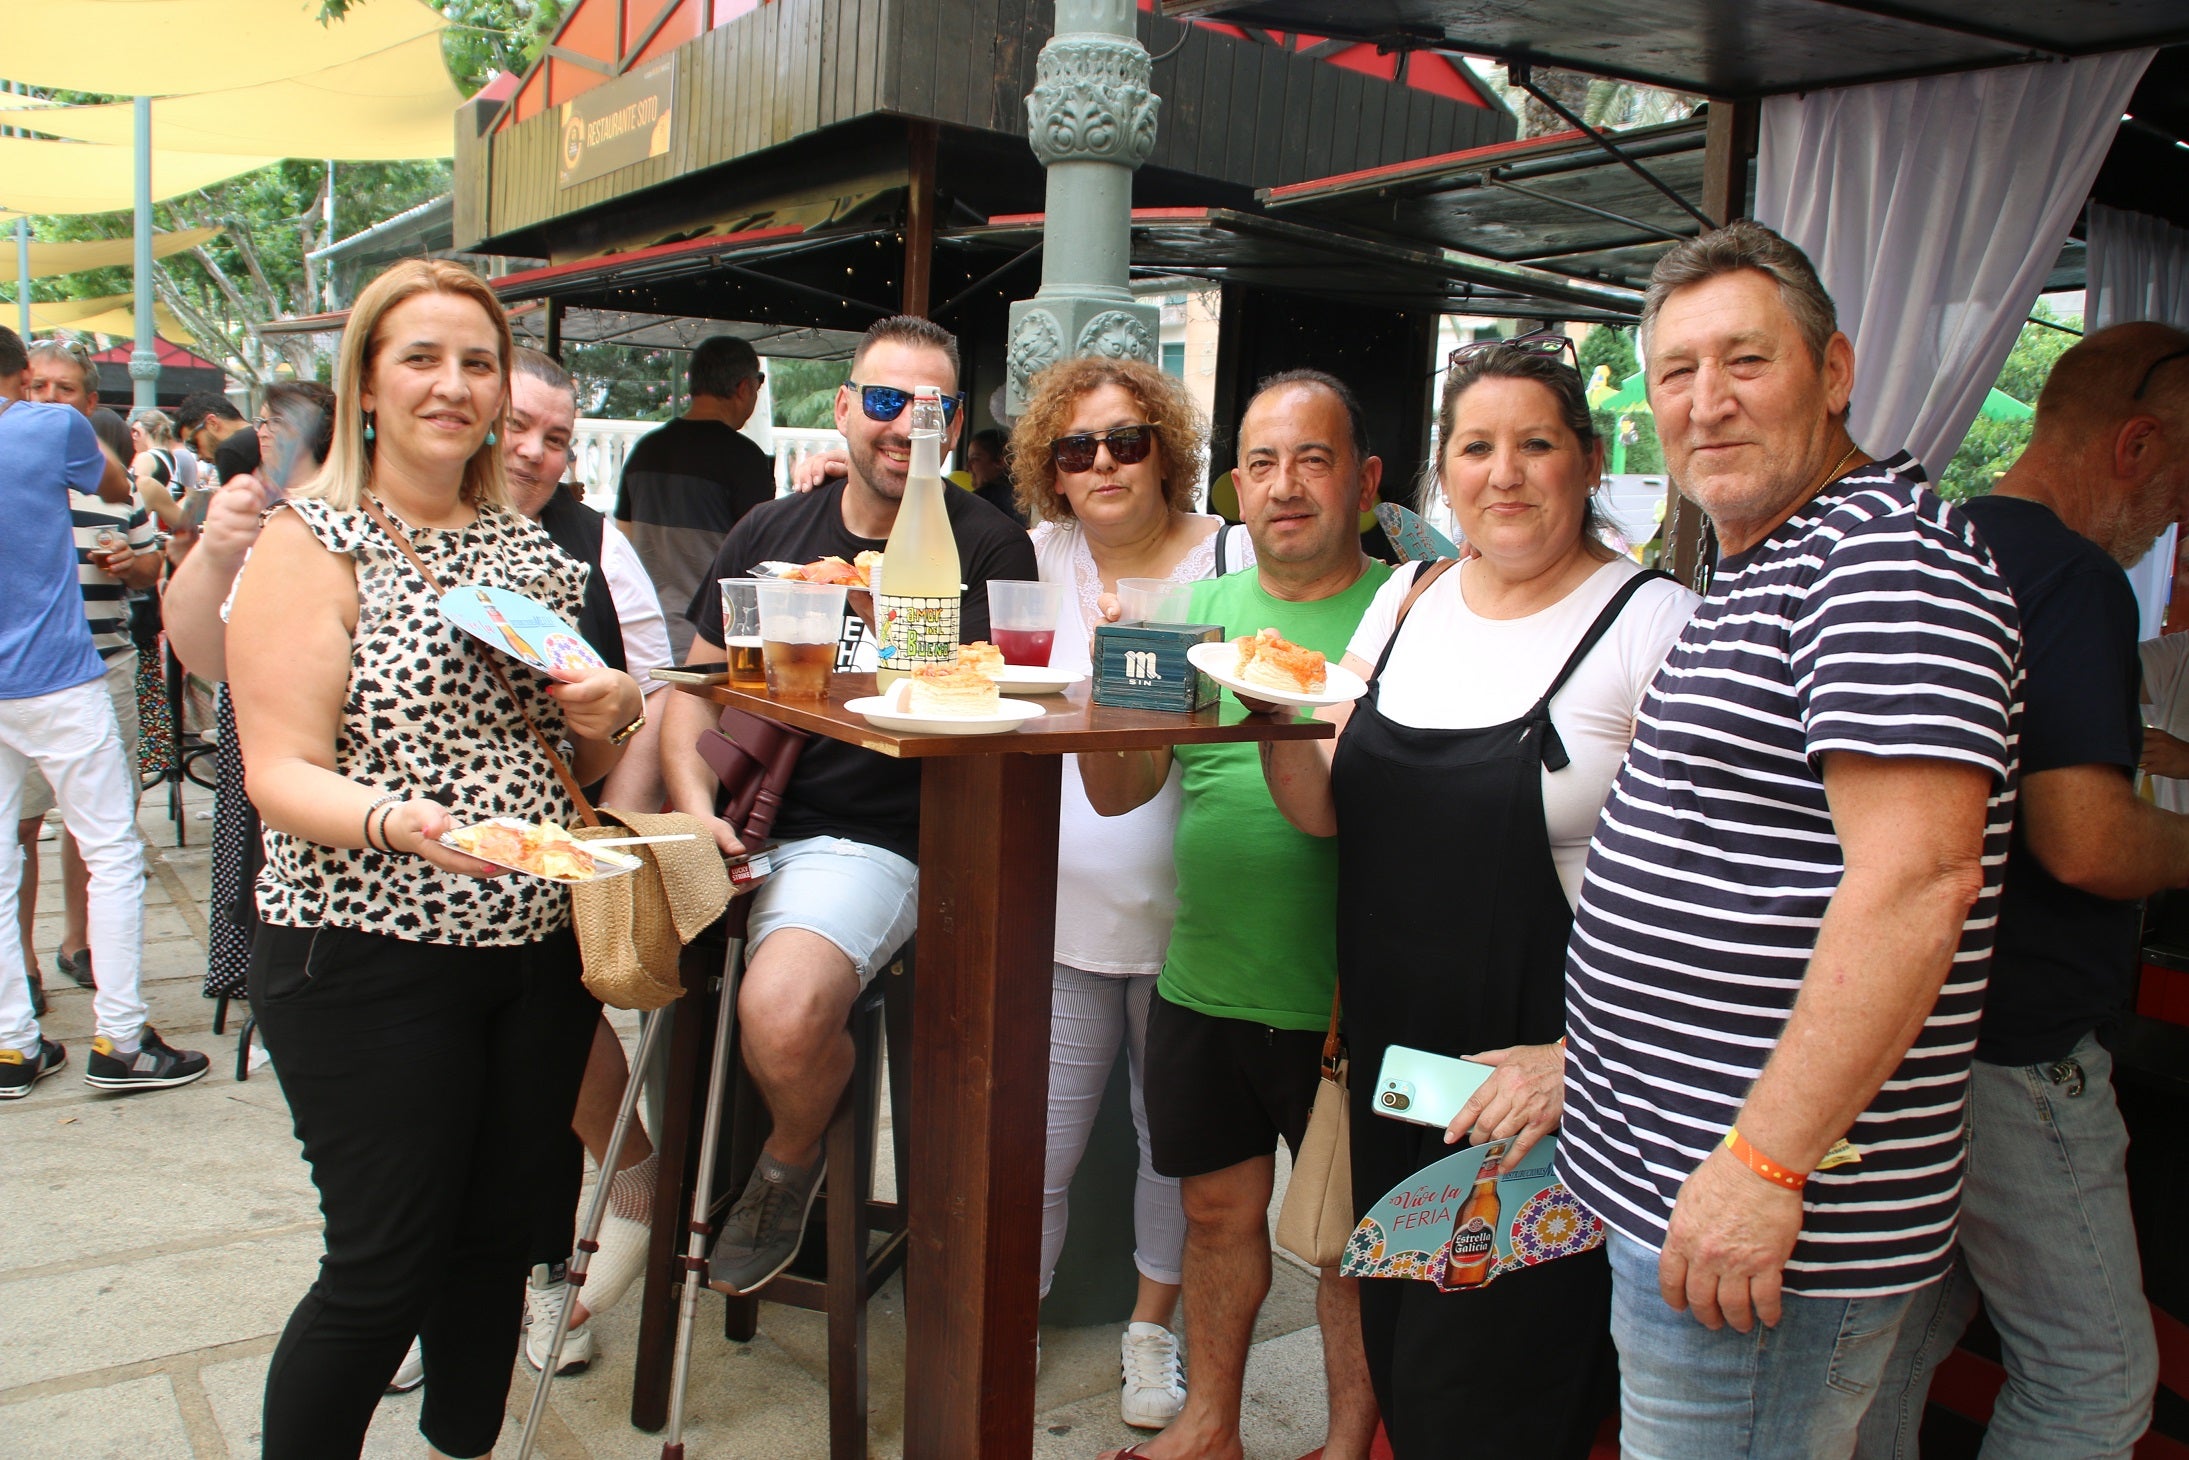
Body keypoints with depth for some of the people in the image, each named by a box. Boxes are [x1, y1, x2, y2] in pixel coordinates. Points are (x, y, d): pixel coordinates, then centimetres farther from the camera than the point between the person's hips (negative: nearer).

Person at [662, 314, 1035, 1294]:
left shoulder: (988, 547, 1)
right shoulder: (771, 532, 13)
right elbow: (695, 690, 13)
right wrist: (694, 809, -4)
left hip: (865, 837, -5)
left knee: (781, 1013, -31)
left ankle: (791, 1161, 6)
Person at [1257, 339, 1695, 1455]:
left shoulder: (1652, 623, -11)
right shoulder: (1407, 602, 7)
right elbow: (1325, 811, 10)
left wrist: (1583, 1057, -20)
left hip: (1540, 1080, -5)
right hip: (1391, 1057, 6)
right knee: (1397, 1356, 18)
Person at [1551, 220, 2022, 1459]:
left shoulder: (1888, 556, -16)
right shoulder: (1761, 572, 16)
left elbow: (1914, 882, -25)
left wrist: (1764, 1165, -26)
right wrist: (1585, 1060, 22)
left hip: (1768, 1215, -10)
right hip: (1674, 1172, 10)